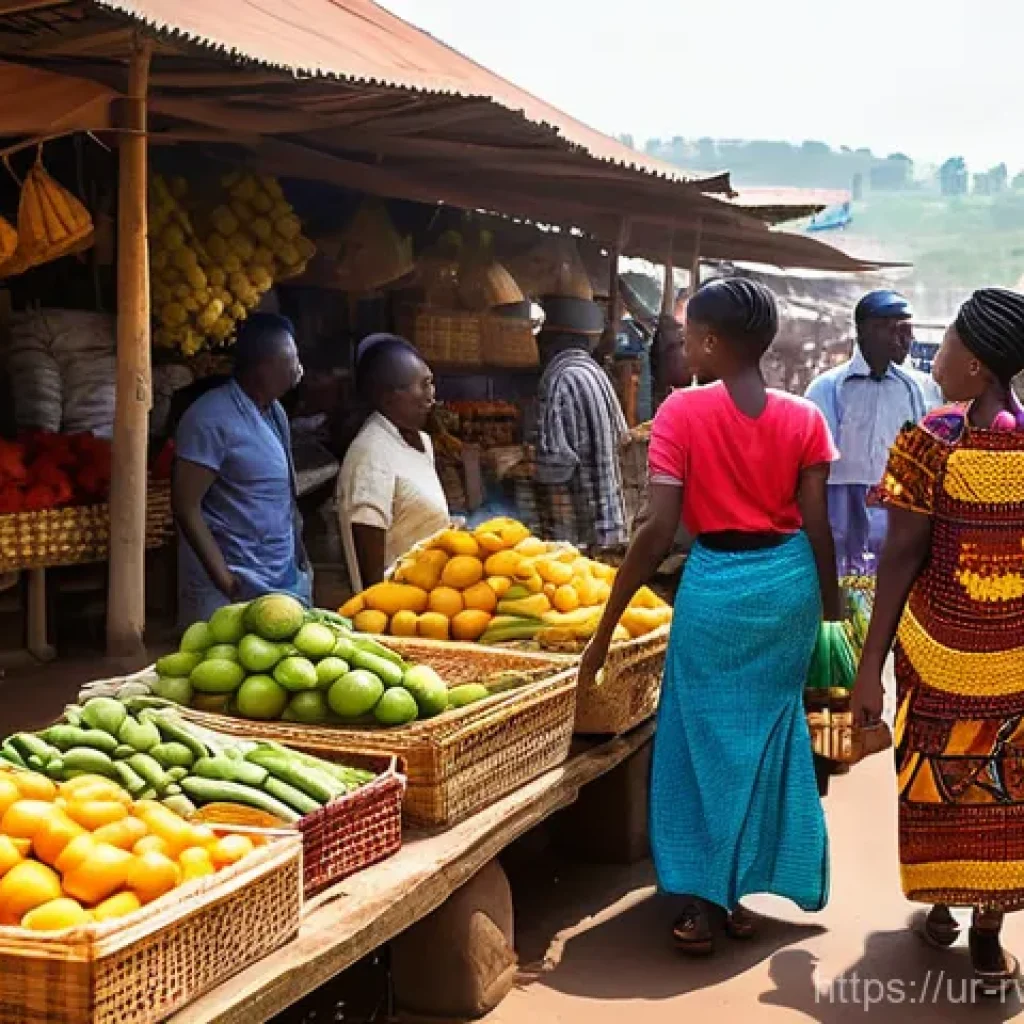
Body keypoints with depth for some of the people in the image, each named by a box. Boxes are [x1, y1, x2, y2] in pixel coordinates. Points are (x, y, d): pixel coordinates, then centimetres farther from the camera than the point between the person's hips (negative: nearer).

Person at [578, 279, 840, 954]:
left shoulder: (683, 411, -10)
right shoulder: (803, 417, -1)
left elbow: (659, 532, -14)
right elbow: (818, 527, -2)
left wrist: (606, 629, -10)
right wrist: (831, 610, 11)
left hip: (718, 583, -3)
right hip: (790, 581, 4)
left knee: (705, 738, 9)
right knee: (769, 734, 16)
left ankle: (700, 904, 13)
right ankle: (739, 895, 25)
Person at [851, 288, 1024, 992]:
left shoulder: (933, 441, -13)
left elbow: (903, 557, -12)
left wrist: (871, 664, -6)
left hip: (940, 643, -2)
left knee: (936, 775, 16)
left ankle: (941, 906, 30)